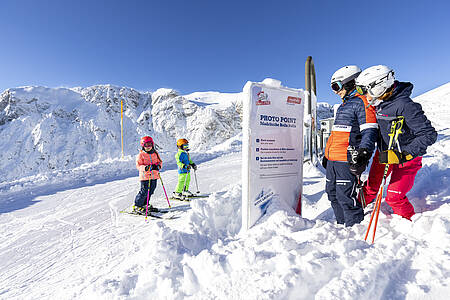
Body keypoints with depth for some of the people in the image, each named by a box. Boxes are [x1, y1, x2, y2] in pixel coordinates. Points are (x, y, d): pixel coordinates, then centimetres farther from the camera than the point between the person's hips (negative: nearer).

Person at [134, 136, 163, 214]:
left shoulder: (155, 153, 11)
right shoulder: (141, 155, -5)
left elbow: (160, 161, 14)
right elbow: (138, 165, -10)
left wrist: (158, 166, -8)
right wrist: (145, 167, -28)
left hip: (154, 176, 6)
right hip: (145, 176, -6)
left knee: (150, 191, 14)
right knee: (144, 191, -4)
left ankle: (145, 204, 32)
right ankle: (137, 206, 13)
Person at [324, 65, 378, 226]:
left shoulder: (361, 102, -4)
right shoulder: (344, 104, 24)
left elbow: (370, 129, -14)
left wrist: (364, 151, -28)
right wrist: (327, 154, 27)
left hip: (348, 159, -9)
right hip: (333, 159, 10)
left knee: (345, 195, -5)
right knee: (332, 193, 15)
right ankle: (342, 225, 31)